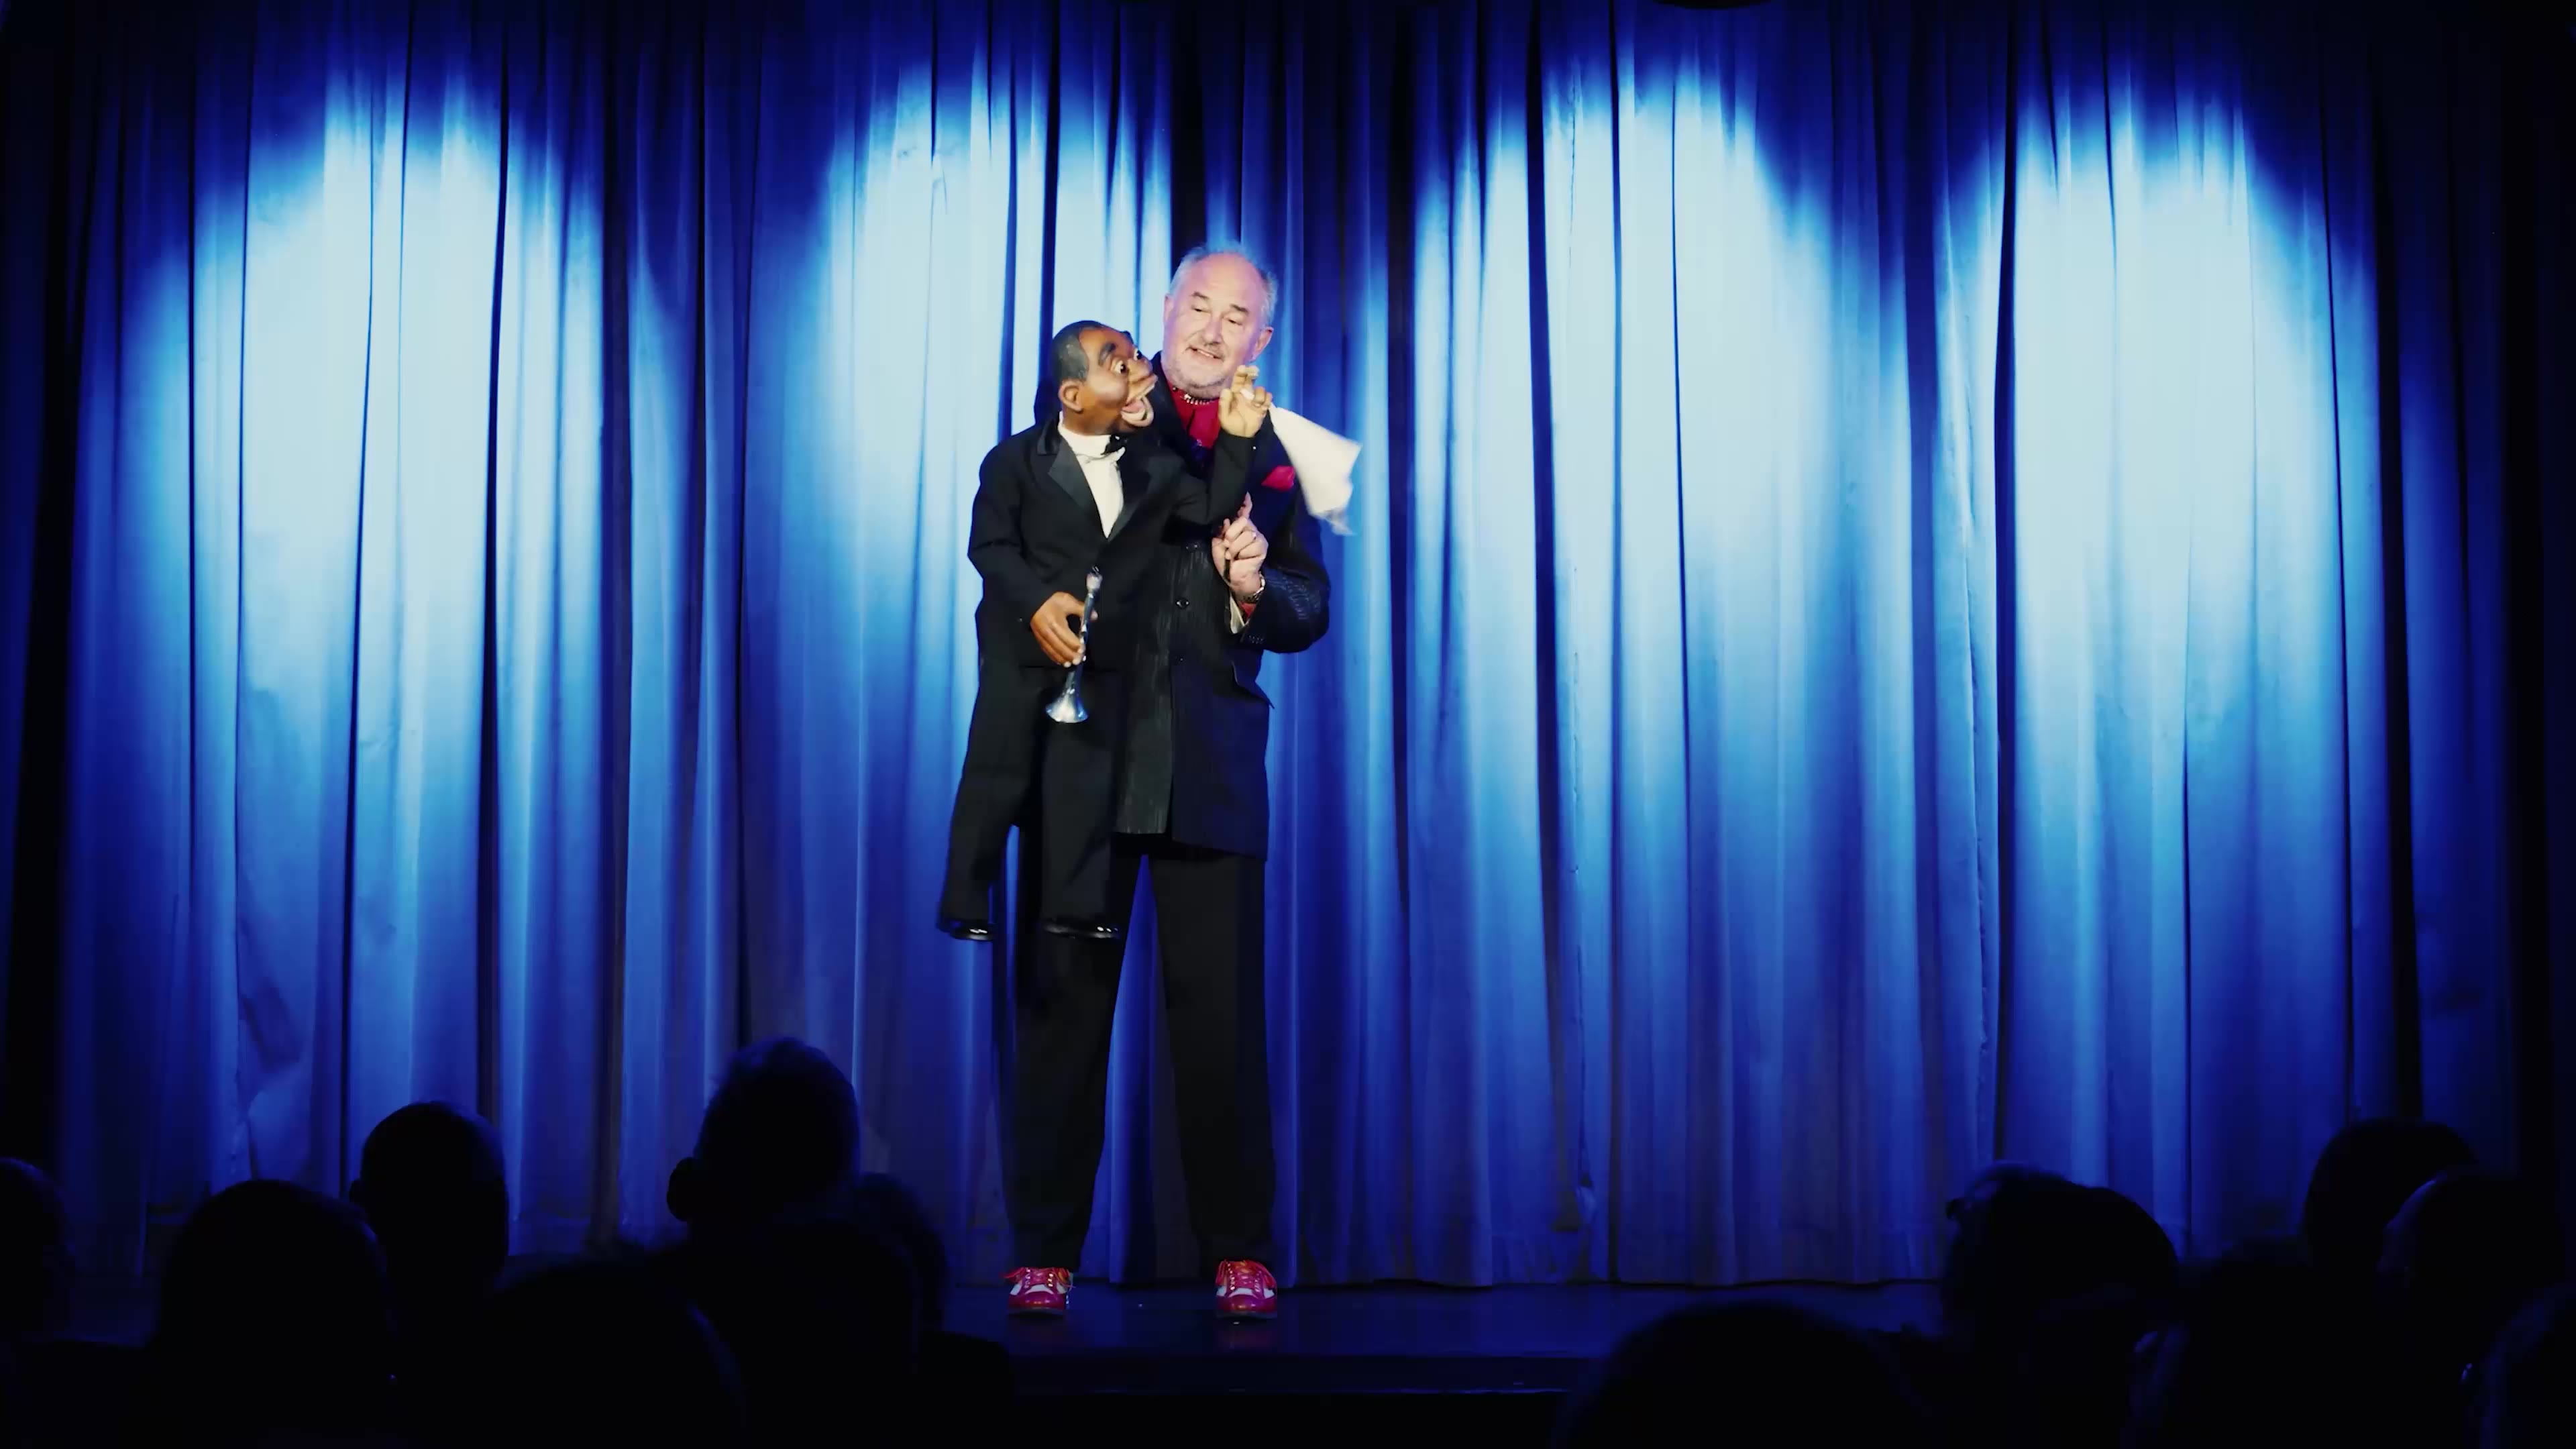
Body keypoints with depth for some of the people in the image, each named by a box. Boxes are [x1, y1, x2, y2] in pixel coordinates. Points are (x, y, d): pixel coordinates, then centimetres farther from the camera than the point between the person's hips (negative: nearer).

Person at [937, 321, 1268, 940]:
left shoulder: (1151, 461, -1)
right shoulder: (1016, 460, -11)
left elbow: (1210, 511, -6)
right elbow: (988, 545, -13)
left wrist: (1237, 439, -17)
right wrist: (1036, 601, -29)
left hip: (1101, 648, 4)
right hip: (1020, 645, -4)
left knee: (1087, 779, 7)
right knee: (998, 775, 1)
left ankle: (1075, 906, 15)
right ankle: (965, 906, 10)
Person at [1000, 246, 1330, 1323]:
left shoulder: (1271, 456, 13)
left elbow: (1308, 612, 9)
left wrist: (1256, 589, -11)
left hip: (1211, 763, 1)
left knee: (1221, 1010, 1)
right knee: (1063, 998, 2)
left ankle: (1239, 1251, 10)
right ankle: (1044, 1252, 8)